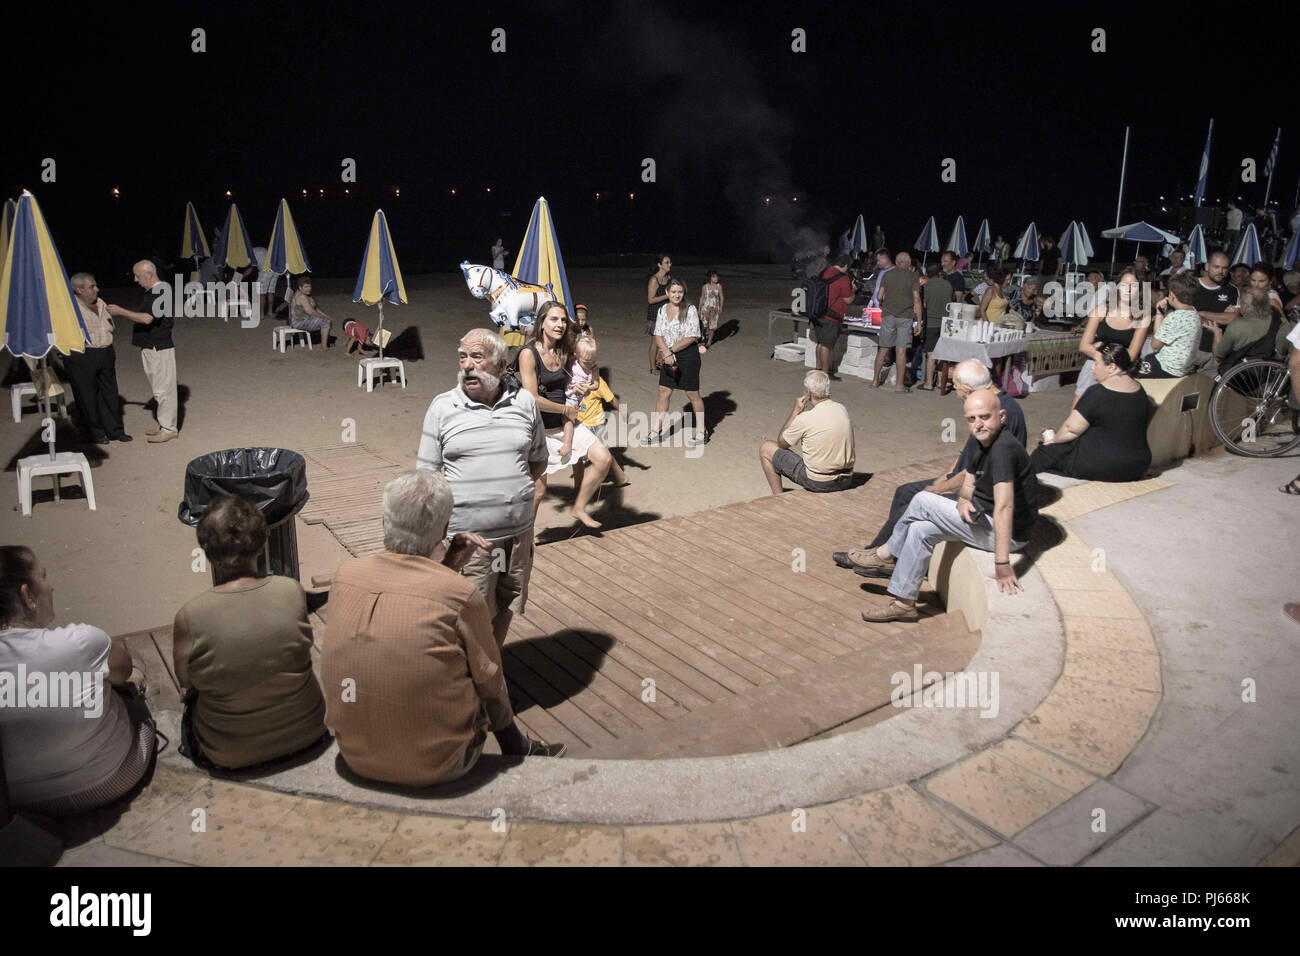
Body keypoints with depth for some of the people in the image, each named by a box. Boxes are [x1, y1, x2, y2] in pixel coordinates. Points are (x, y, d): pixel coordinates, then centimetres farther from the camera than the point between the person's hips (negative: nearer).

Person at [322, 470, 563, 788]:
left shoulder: (345, 575, -8)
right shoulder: (461, 594, -21)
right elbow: (490, 681, -7)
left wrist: (445, 564, 8)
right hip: (436, 765, -4)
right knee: (494, 686, 20)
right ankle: (519, 751, 44)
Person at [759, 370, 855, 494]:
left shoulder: (805, 419, -20)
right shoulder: (842, 409, -1)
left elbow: (781, 443, -1)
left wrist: (796, 411, -1)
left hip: (818, 482, -6)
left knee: (765, 448, 8)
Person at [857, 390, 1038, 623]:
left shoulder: (1003, 449, -26)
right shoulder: (984, 442, 5)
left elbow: (1004, 507, -33)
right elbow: (969, 484, 13)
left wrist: (1002, 565, -37)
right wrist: (963, 501, -13)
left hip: (1008, 533, -9)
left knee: (922, 501, -12)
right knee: (920, 530, 3)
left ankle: (886, 555, 5)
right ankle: (904, 602, 9)